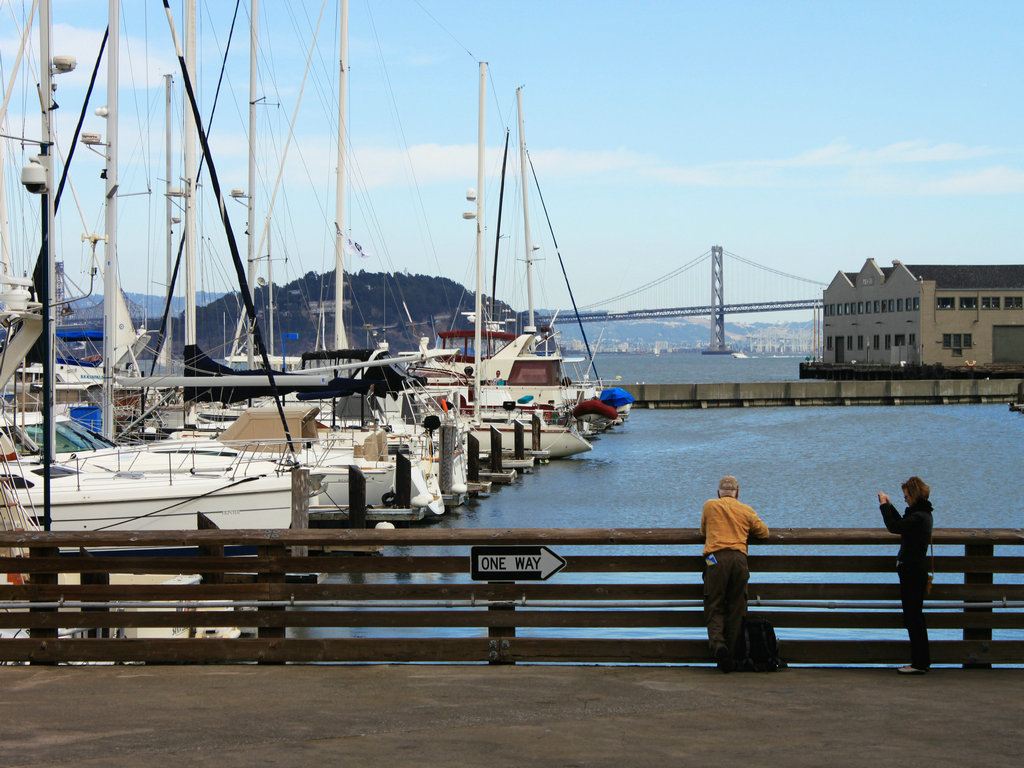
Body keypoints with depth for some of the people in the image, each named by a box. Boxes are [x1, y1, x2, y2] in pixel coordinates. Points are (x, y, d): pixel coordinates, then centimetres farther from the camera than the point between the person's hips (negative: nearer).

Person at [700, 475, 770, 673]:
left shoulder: (710, 505, 18)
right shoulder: (746, 510, 18)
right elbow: (763, 532, 21)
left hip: (716, 557, -1)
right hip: (739, 558, 1)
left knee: (714, 607, 0)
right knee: (736, 609, 6)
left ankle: (717, 643, -26)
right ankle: (730, 654, 2)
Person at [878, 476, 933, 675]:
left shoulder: (918, 517, -20)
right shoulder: (922, 513, 12)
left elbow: (894, 526, -21)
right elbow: (902, 524, 26)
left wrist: (884, 506, -9)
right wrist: (888, 505, 21)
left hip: (912, 572, -10)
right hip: (915, 571, 10)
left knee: (912, 617, -5)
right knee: (915, 617, 16)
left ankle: (919, 663, -2)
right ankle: (922, 660, 22)